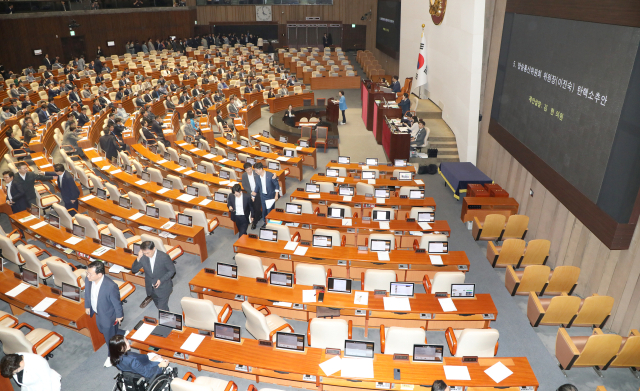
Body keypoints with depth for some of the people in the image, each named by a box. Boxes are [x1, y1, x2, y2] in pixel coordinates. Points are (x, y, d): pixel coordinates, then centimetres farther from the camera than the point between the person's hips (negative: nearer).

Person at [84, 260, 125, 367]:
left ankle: (111, 356, 49)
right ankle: (120, 334, 63)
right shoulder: (88, 280, -23)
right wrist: (87, 306, 13)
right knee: (102, 330, 34)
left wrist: (119, 315, -9)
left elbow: (116, 302, -23)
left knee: (110, 338, 19)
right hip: (98, 313, 6)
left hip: (109, 316, -6)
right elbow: (87, 293, 0)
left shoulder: (111, 286, -41)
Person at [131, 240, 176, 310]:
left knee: (162, 308, 2)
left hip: (162, 287, -4)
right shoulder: (143, 257, -18)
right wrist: (138, 258, -27)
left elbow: (172, 270, -14)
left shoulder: (164, 257, -28)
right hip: (150, 288, 4)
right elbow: (134, 270, -10)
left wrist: (161, 280, -24)